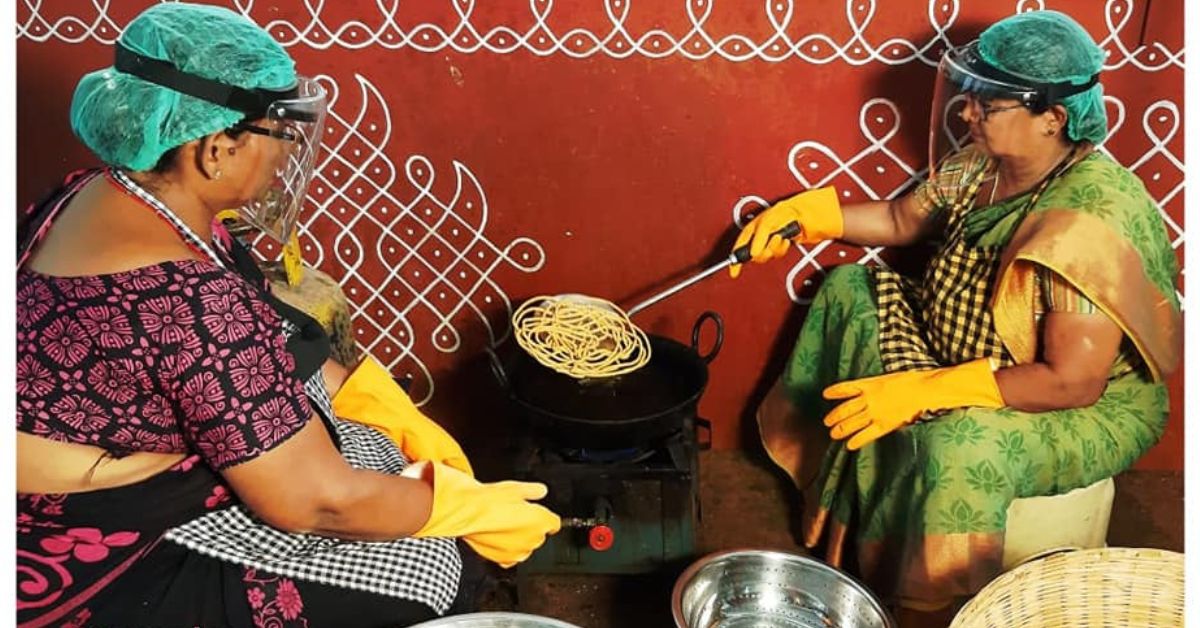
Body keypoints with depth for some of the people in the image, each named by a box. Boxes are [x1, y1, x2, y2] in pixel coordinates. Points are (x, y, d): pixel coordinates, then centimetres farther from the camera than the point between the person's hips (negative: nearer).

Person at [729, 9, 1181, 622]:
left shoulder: (1092, 220, -31)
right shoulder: (981, 162, -8)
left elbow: (1073, 383, -32)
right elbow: (903, 219, 9)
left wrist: (923, 391, -34)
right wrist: (804, 212, -5)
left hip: (1089, 412, -8)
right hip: (967, 353, 9)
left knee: (958, 444, -37)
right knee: (850, 290, 8)